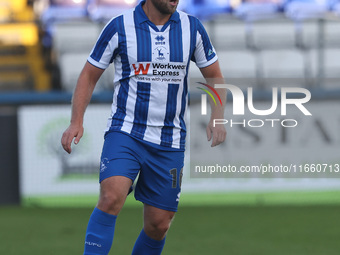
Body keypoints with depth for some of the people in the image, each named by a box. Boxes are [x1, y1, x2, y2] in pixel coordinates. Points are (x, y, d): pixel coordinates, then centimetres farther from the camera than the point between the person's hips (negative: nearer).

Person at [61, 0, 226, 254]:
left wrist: (217, 118, -3)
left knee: (159, 224, 3)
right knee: (112, 197, -27)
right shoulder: (119, 27, -6)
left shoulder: (192, 28, 2)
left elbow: (215, 76, 13)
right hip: (125, 132, -3)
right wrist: (77, 122, -9)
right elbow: (89, 75, 3)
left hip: (170, 142, 3)